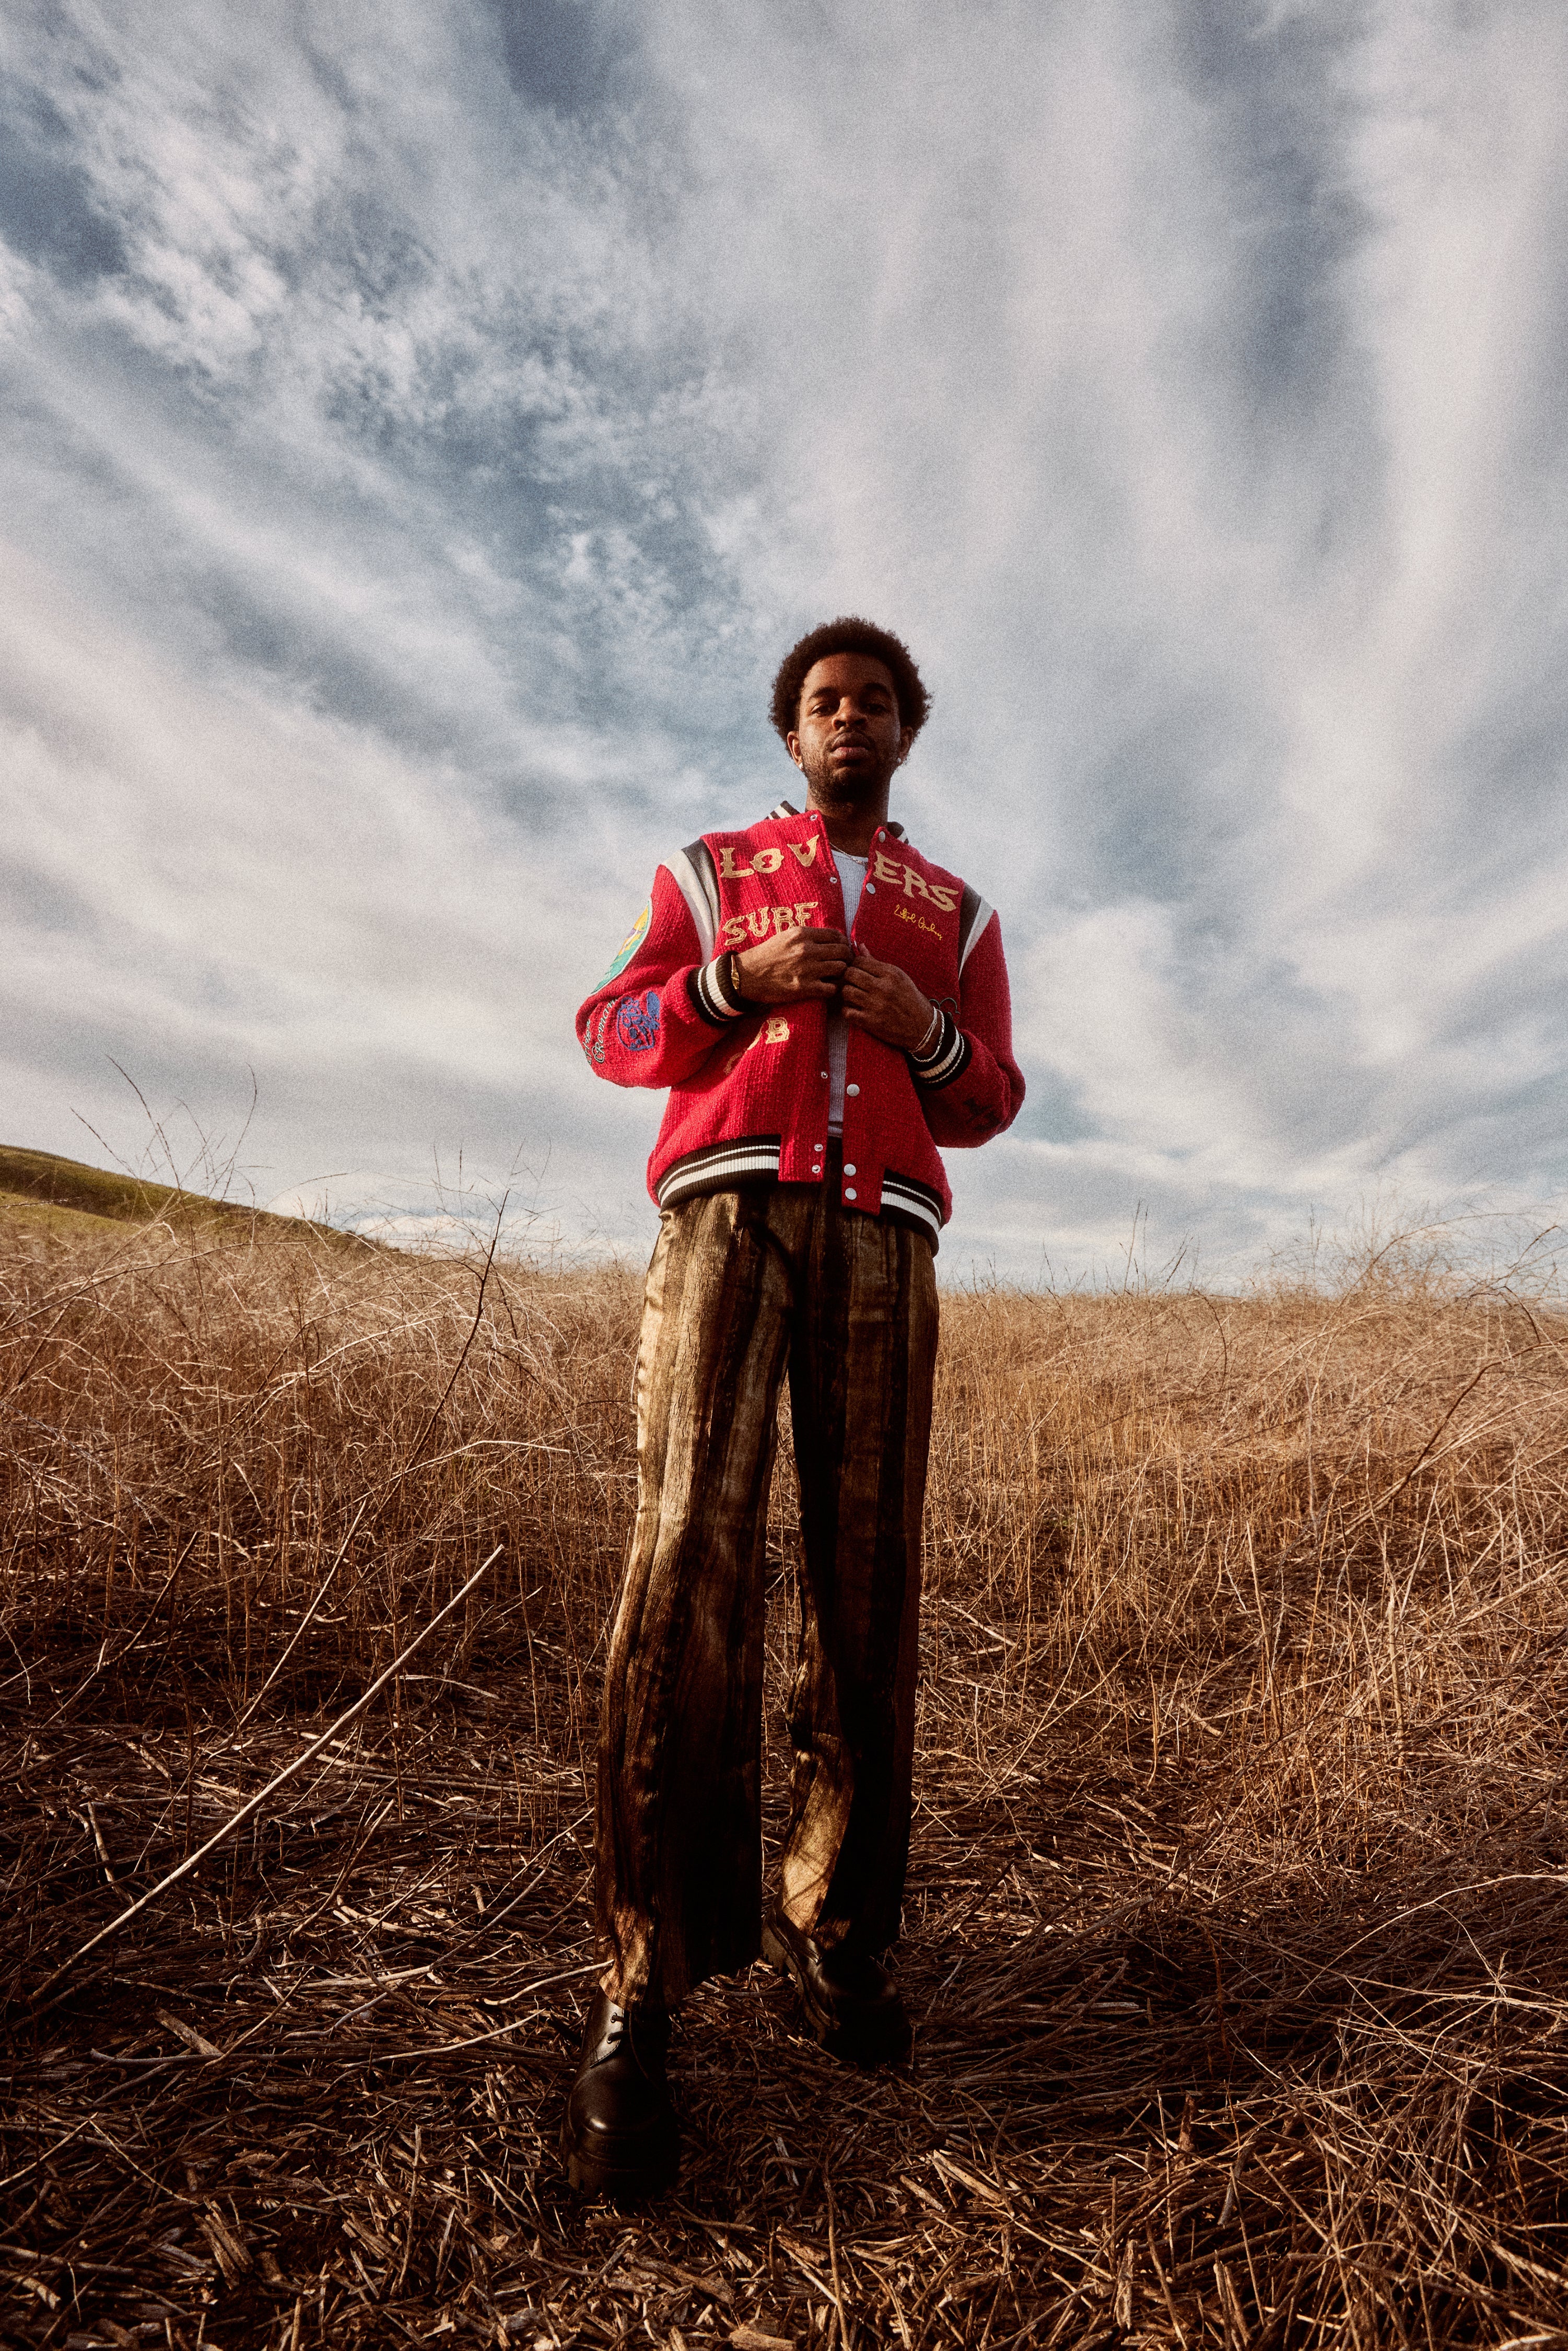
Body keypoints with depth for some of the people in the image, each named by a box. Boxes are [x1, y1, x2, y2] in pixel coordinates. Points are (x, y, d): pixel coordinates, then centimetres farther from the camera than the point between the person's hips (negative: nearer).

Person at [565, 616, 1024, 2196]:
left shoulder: (959, 914, 25)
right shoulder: (709, 873, 22)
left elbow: (991, 1102, 20)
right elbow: (612, 1030, 13)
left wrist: (929, 1033, -2)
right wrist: (736, 981, -5)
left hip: (882, 1239, 2)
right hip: (726, 1208, -1)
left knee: (868, 1583, -2)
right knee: (691, 1558, -14)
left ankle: (831, 1925, 14)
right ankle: (640, 1993, -7)